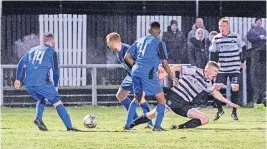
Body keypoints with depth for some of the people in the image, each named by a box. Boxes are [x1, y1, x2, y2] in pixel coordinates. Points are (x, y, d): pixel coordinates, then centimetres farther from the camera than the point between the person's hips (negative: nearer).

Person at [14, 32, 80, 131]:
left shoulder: (32, 50, 22)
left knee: (42, 99, 29)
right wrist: (55, 86, 12)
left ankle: (38, 118, 4)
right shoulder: (51, 52, 7)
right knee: (57, 102, 1)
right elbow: (56, 70, 4)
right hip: (42, 82, -5)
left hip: (28, 83, 5)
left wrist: (18, 79, 17)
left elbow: (21, 63, 16)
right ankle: (69, 126, -6)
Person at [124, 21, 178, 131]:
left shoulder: (139, 41, 18)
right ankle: (157, 126, -4)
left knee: (137, 98, 24)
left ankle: (127, 125, 19)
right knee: (161, 100, 5)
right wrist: (172, 77, 9)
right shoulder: (159, 43, 2)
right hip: (148, 74, -6)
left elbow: (127, 57, 17)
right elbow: (164, 63, -1)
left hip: (135, 73, 6)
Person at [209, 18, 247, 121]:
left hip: (235, 69, -1)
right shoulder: (216, 39, 1)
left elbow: (243, 48, 10)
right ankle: (220, 110, 10)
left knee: (235, 89, -7)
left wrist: (242, 61, 8)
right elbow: (213, 54, 8)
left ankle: (234, 112, 8)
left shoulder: (236, 37, -3)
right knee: (216, 88, -8)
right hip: (221, 69, 1)